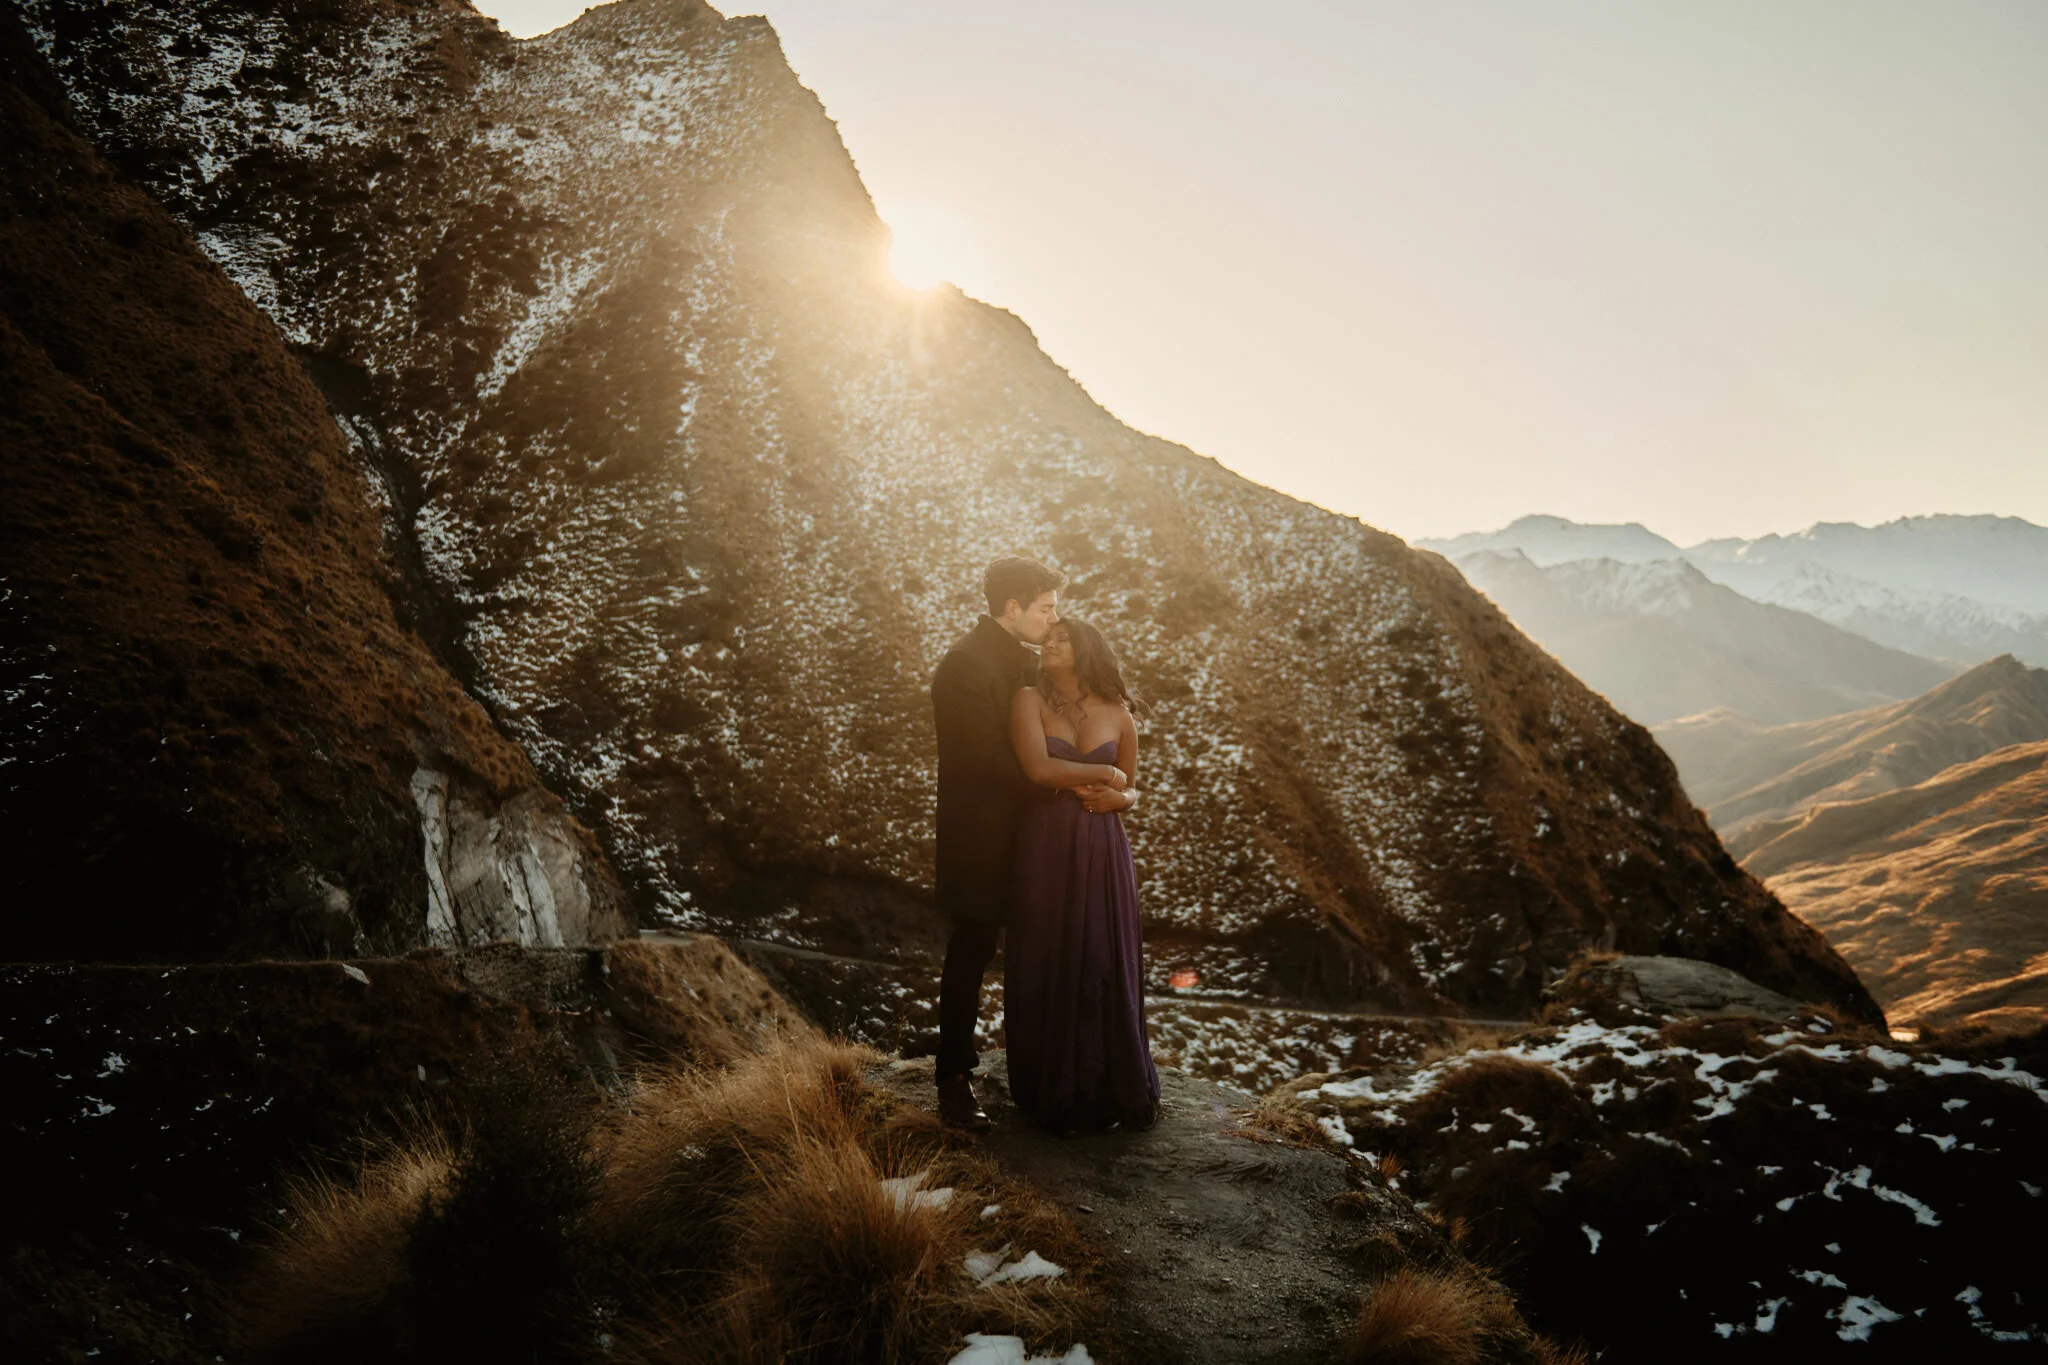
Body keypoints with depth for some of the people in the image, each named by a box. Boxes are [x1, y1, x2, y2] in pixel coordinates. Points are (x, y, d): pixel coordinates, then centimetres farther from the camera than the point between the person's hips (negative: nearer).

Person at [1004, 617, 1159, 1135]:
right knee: (1046, 968, 4)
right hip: (1044, 850, -2)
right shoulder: (1030, 701, -1)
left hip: (1102, 853, 2)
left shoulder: (1118, 715, 8)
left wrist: (1120, 798, -6)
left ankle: (1115, 1090, 22)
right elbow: (1037, 767, -16)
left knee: (1106, 969, 6)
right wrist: (1098, 774, -6)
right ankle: (1055, 1094, 19)